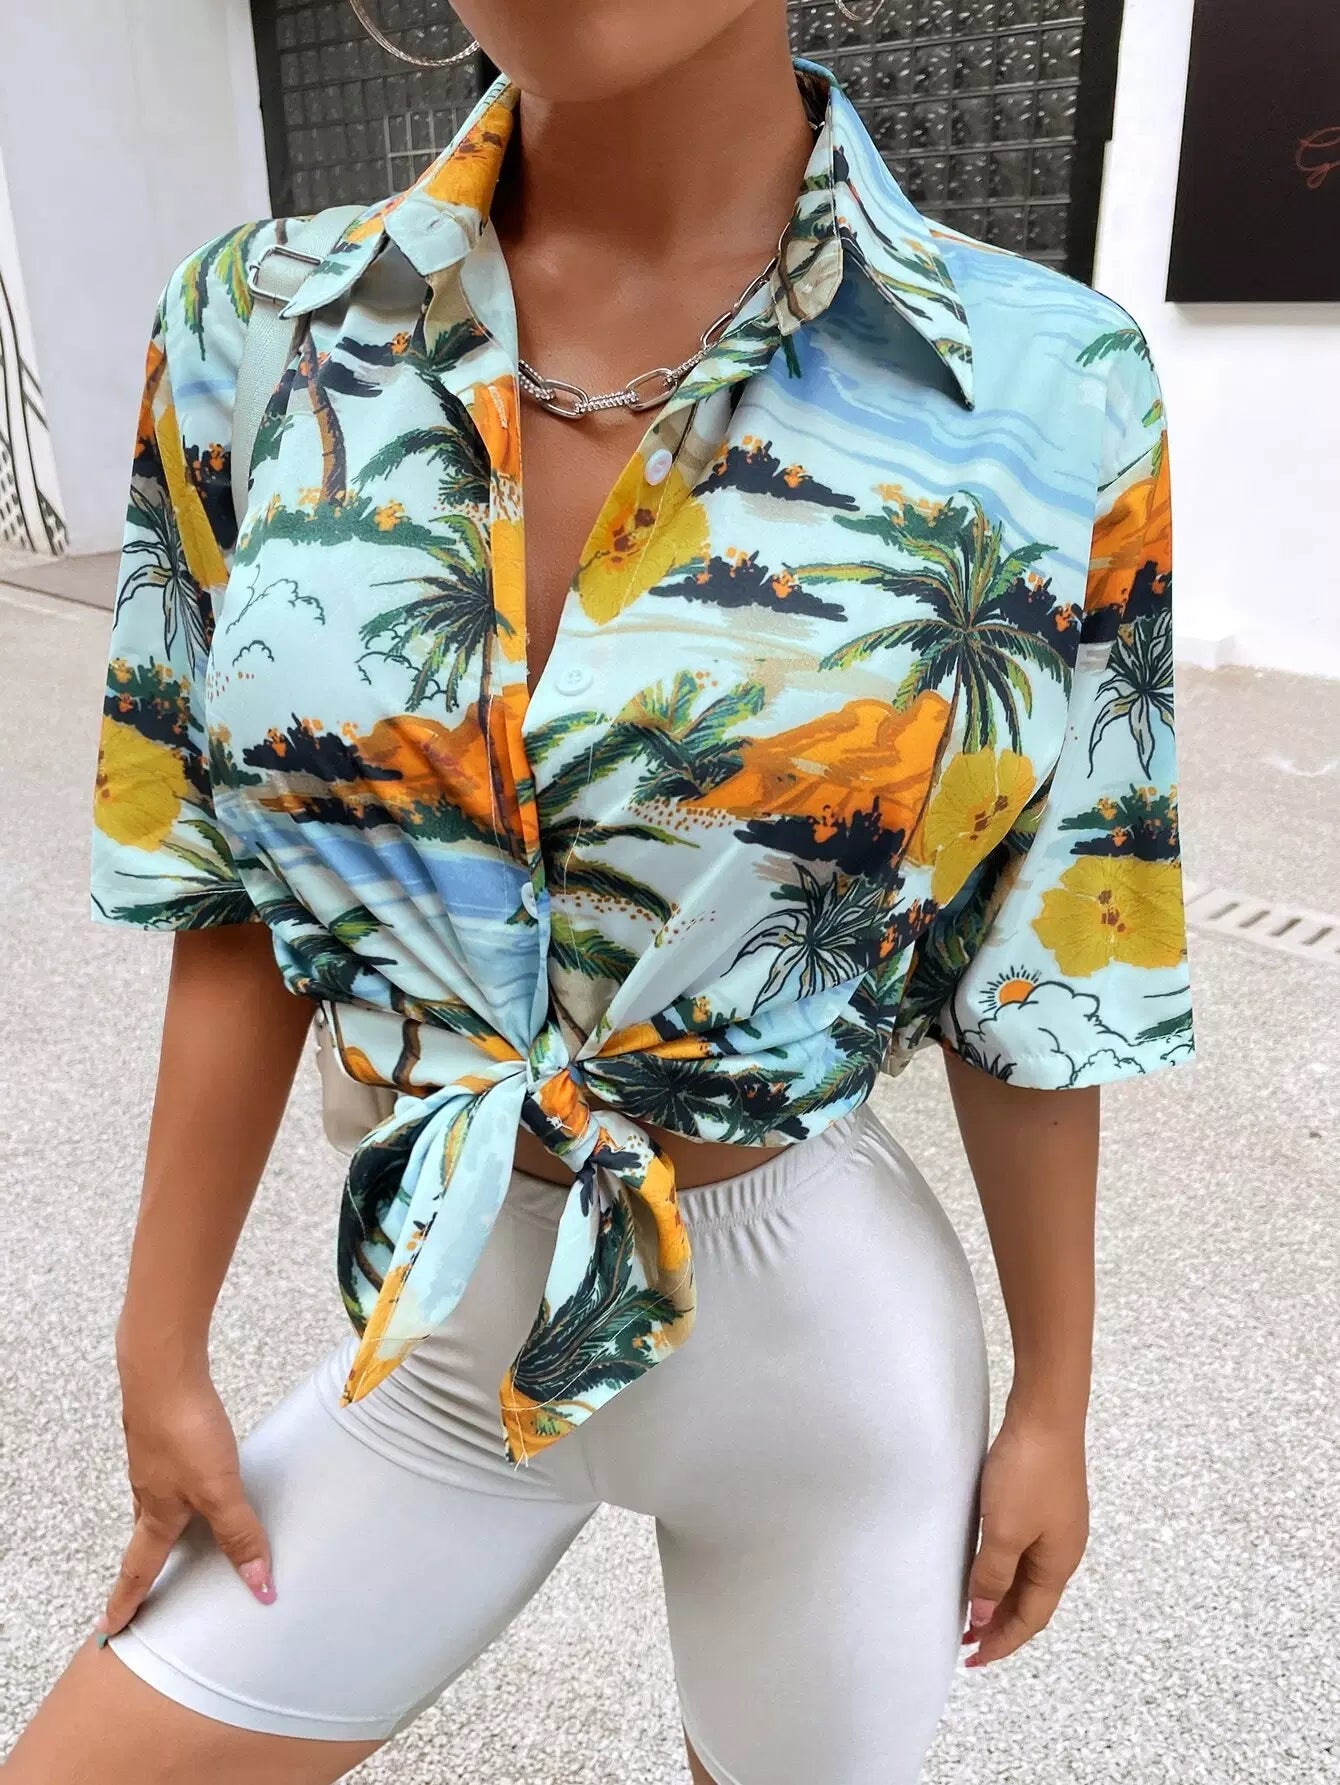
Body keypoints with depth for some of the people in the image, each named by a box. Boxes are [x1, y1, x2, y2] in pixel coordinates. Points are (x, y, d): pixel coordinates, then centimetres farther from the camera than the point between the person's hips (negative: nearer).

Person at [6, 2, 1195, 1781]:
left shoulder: (1045, 392, -15)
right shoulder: (255, 334, -8)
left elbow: (1028, 984, -7)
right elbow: (240, 920, -3)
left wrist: (1055, 1398, 3)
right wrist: (161, 1357, 3)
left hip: (818, 1332, -1)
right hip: (445, 1321, 3)